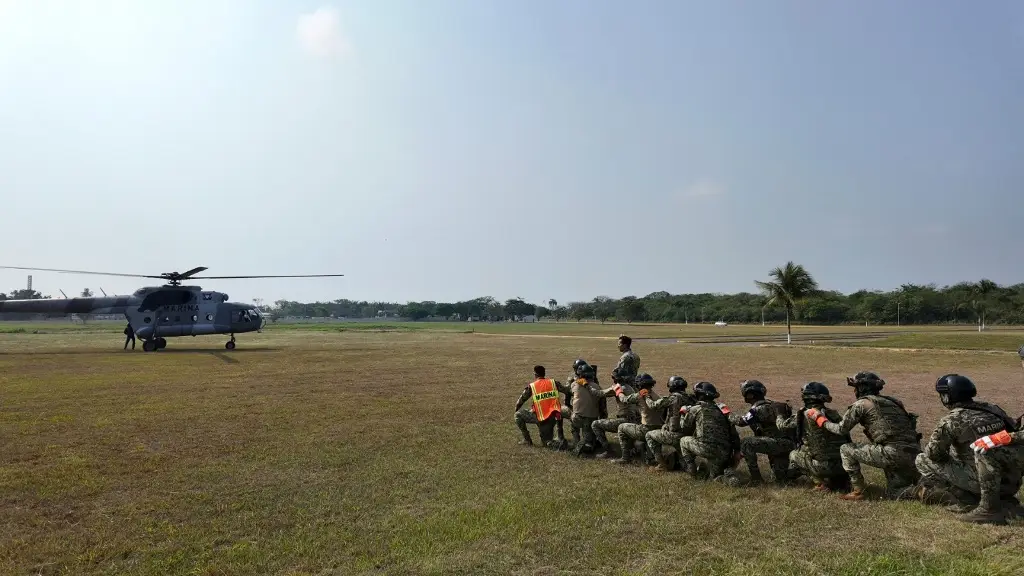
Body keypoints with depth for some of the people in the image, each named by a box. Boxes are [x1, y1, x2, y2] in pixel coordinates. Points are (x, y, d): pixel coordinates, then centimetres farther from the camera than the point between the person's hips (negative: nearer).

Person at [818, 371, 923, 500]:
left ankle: (858, 491, 8)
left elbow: (841, 429, 2)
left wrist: (822, 421, 16)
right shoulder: (891, 401, 21)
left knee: (846, 450, 6)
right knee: (892, 494, 23)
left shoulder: (862, 403, -2)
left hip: (893, 453, -8)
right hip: (914, 454, 8)